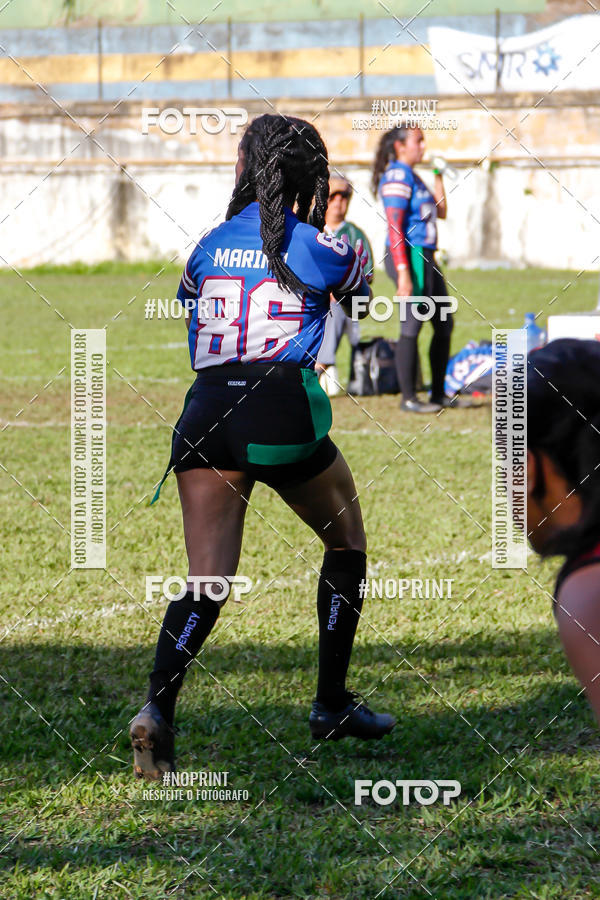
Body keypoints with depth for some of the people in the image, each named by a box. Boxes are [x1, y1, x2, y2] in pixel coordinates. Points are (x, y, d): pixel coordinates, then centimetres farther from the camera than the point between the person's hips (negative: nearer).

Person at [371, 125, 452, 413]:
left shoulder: (411, 176, 19)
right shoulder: (397, 175, -11)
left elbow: (440, 212, 24)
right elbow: (394, 227, -17)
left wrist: (438, 175, 19)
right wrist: (403, 273, -22)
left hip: (425, 258, 10)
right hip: (409, 257, -10)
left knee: (444, 324, 13)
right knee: (412, 325, -8)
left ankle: (438, 394, 20)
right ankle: (408, 398, -3)